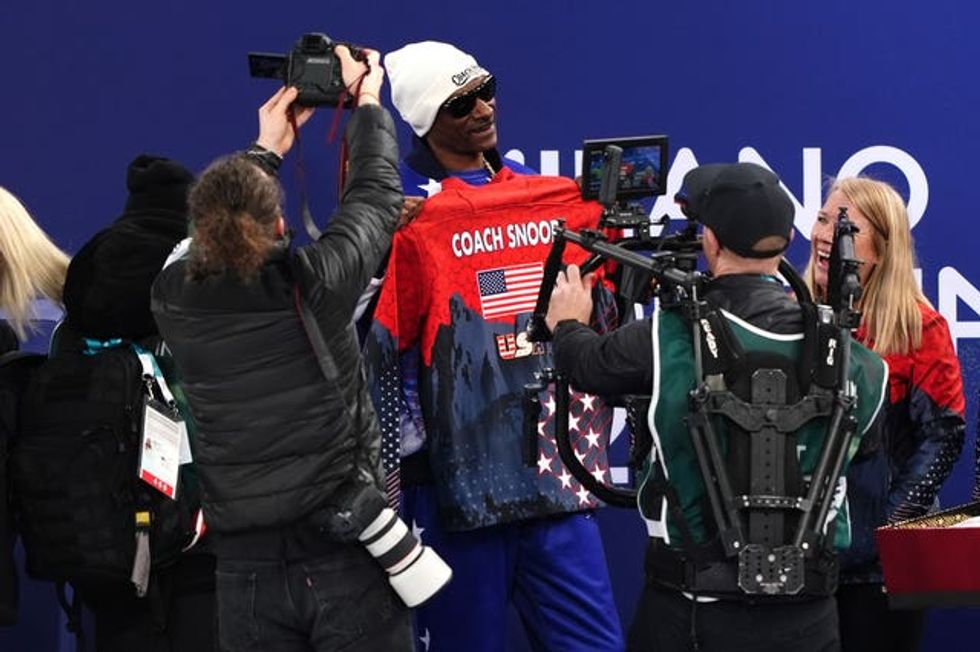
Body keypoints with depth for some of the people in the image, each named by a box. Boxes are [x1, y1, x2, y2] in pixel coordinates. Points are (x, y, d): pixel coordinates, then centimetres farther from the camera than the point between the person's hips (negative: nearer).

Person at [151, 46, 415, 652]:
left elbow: (218, 225, 19)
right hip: (347, 553, -2)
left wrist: (267, 150, 28)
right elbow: (376, 192, 7)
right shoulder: (315, 283, -10)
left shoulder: (174, 299, -4)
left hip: (246, 563, 2)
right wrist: (366, 99, 22)